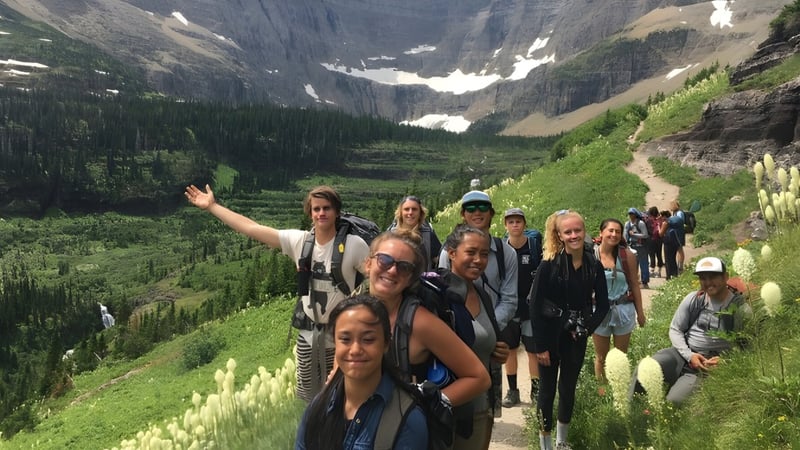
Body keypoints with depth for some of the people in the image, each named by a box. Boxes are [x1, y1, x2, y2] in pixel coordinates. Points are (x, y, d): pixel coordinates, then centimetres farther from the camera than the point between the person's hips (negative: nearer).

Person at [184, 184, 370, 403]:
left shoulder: (354, 244, -14)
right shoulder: (298, 241, -3)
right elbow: (252, 229, 0)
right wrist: (212, 206, 3)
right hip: (308, 332, 4)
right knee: (307, 396, 17)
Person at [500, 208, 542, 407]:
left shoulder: (535, 246, -5)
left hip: (531, 306, -2)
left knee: (533, 350, 1)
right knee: (509, 349, 10)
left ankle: (536, 390, 15)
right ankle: (512, 391, 22)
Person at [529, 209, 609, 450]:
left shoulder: (594, 265, -4)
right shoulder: (549, 264, -15)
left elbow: (602, 304, 5)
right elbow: (535, 306, -14)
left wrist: (586, 329, -9)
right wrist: (540, 346, -15)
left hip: (576, 337, 4)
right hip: (550, 335, -4)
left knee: (569, 388, 16)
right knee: (547, 390, 6)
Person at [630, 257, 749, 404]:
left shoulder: (740, 308, -5)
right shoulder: (694, 299, 3)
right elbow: (675, 330, 7)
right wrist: (689, 355, -9)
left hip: (709, 365, -3)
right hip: (681, 353, 3)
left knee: (674, 401, -28)